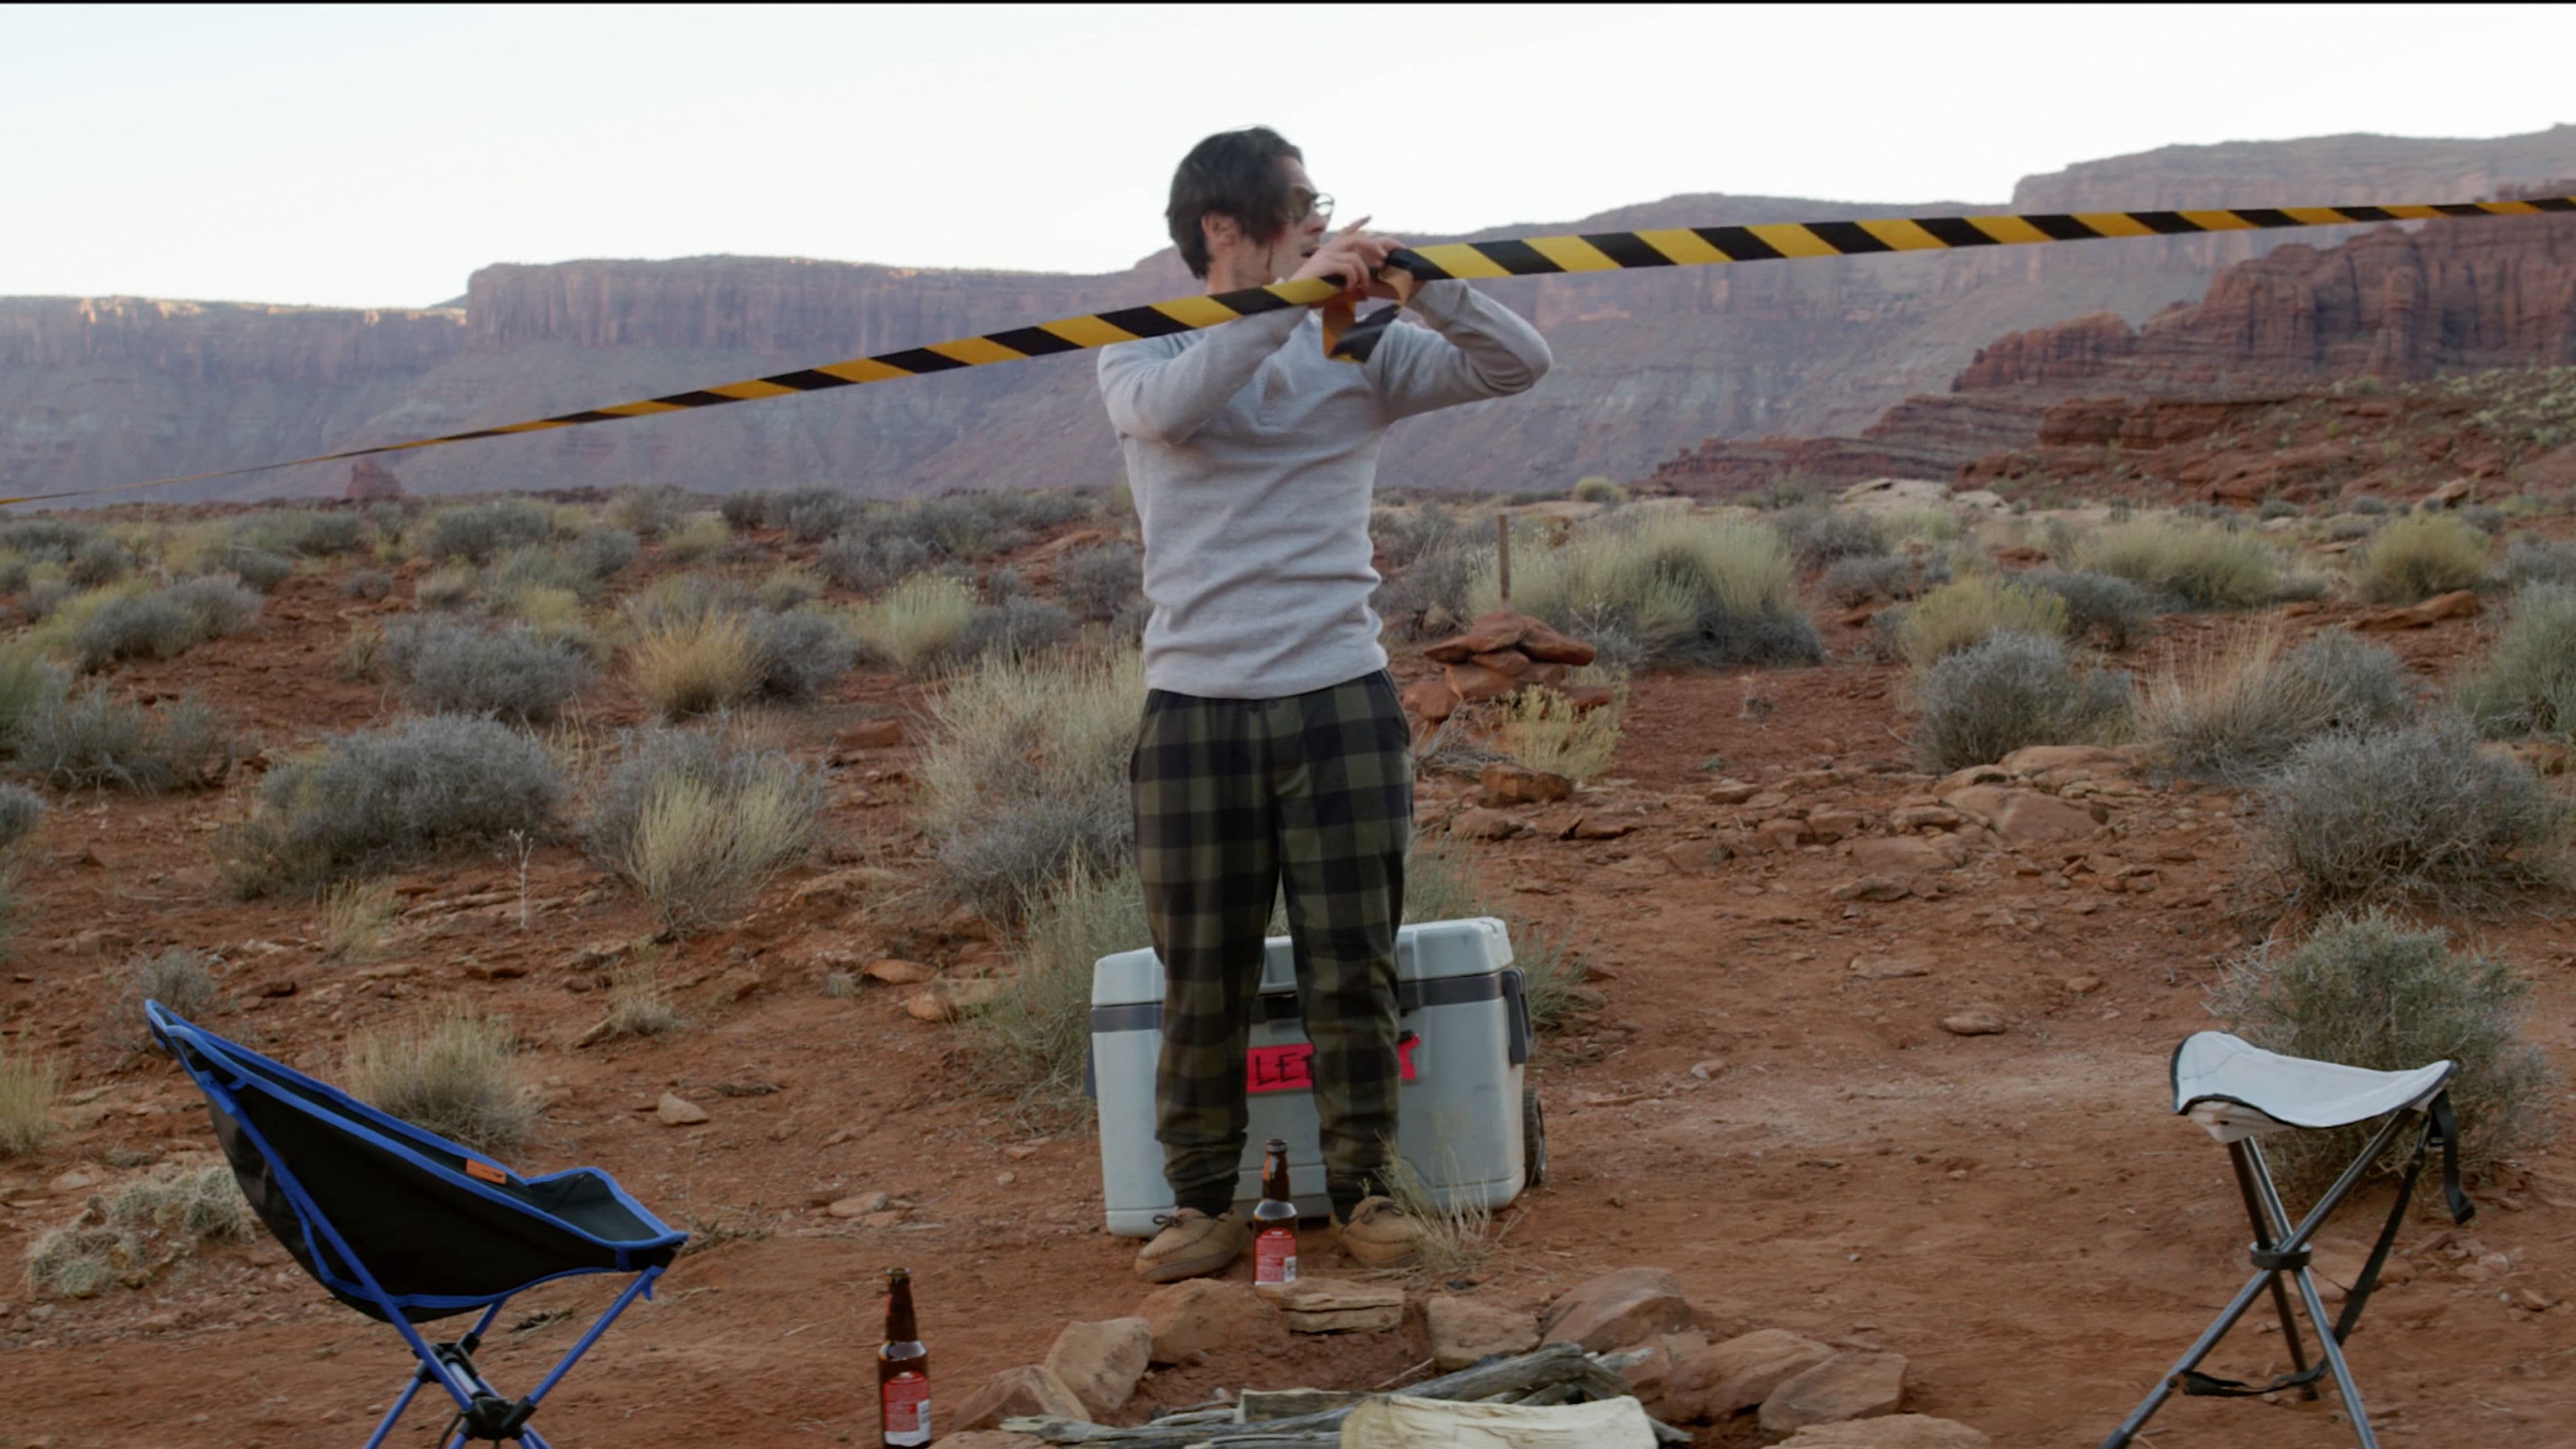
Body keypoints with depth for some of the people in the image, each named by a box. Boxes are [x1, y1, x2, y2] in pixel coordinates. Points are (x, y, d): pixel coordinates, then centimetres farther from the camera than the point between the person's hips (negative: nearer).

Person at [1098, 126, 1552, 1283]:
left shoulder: (1358, 352, 8)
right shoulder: (1142, 356, 3)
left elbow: (1519, 363, 2)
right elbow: (1163, 409, -21)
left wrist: (1416, 284, -12)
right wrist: (1288, 298, -24)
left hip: (1341, 702, 1)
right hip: (1197, 710, -1)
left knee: (1352, 971, 5)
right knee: (1203, 983, 4)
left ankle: (1363, 1189, 19)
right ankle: (1204, 1202, 17)